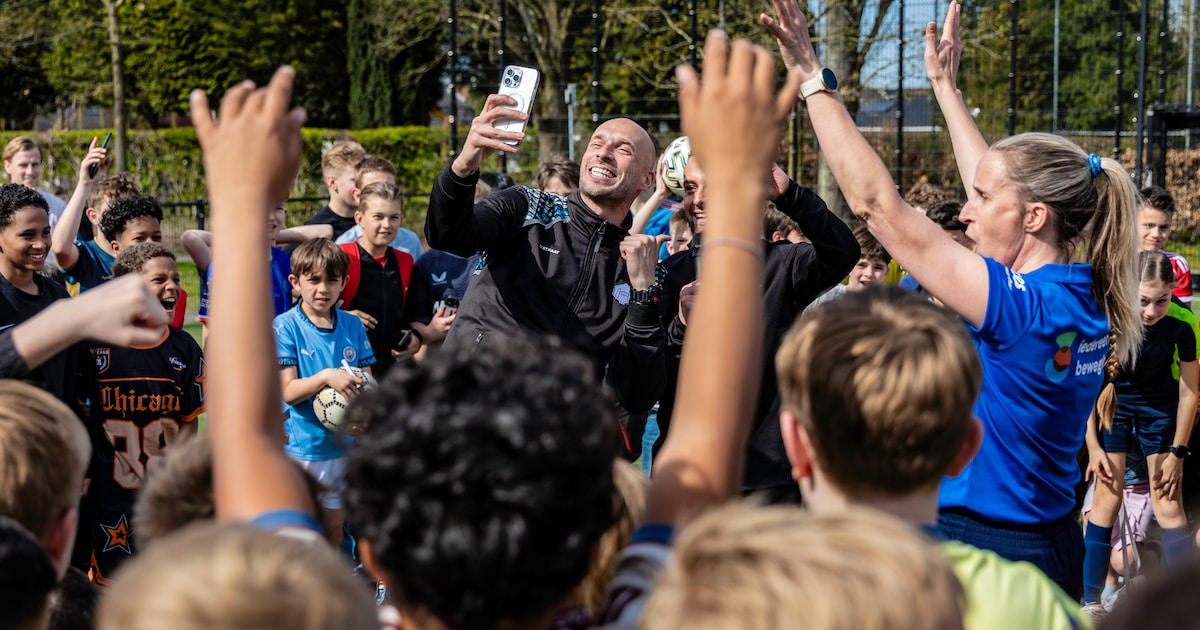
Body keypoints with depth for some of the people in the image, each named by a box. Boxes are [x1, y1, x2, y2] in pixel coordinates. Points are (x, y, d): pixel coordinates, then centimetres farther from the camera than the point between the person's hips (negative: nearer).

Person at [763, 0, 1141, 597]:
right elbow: (1000, 179, 19)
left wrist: (812, 80, -14)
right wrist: (945, 84, 28)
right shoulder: (1084, 298, 3)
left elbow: (876, 202, -20)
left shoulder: (1022, 307, -21)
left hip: (982, 548, -9)